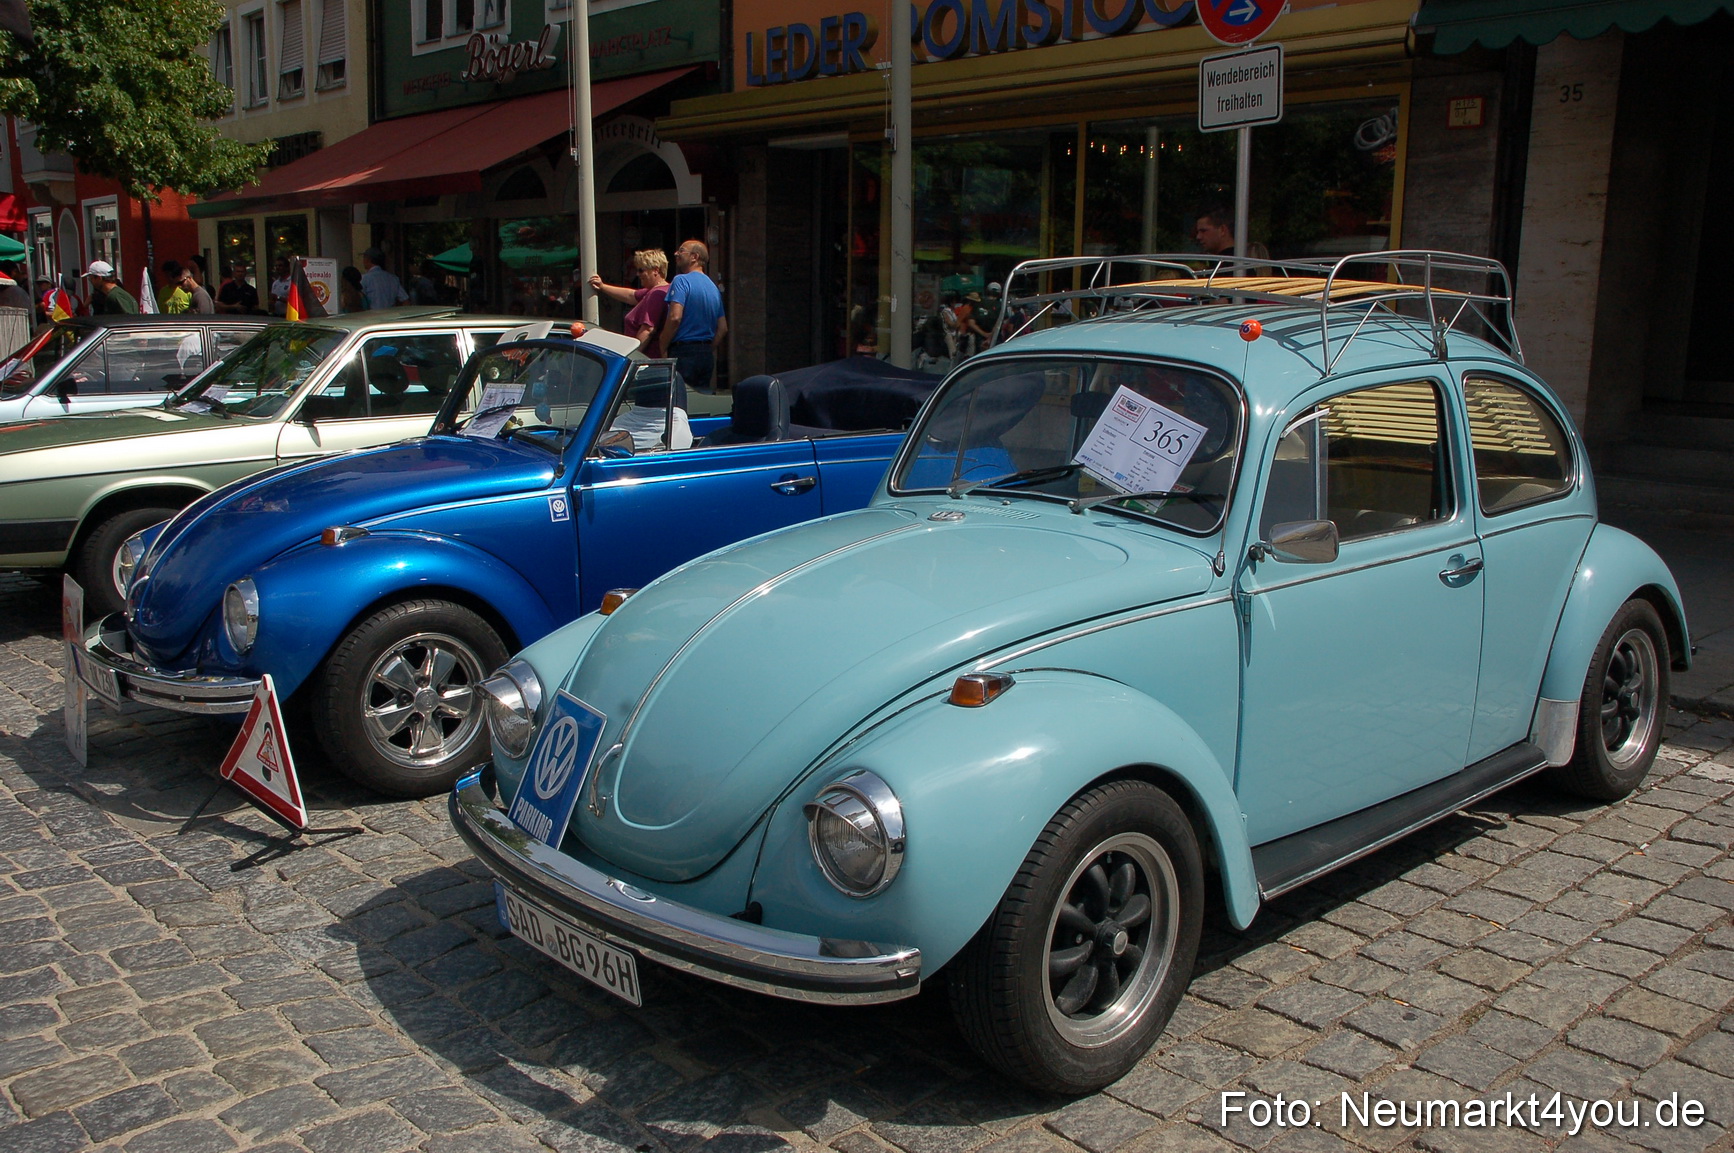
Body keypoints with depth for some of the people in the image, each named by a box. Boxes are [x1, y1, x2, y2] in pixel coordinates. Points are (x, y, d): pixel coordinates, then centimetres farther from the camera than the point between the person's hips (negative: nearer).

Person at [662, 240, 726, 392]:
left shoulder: (682, 280, -8)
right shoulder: (713, 286, 16)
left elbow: (675, 318, -19)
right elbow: (723, 328, 15)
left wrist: (662, 349, -11)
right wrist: (707, 350, 20)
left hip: (683, 351, -8)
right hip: (706, 355, 8)